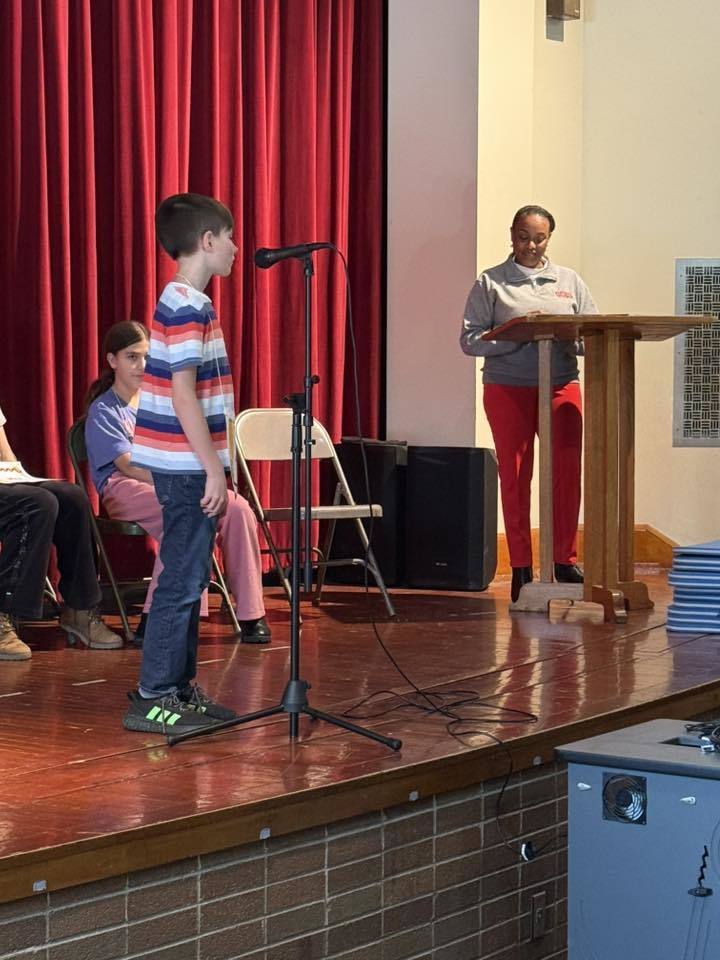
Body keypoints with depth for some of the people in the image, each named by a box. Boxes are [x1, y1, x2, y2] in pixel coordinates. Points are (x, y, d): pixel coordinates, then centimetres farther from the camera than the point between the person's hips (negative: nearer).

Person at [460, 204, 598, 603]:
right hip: (508, 388, -2)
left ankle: (564, 559, 6)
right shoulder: (490, 283, 5)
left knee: (567, 473, -5)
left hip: (561, 387, 2)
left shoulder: (570, 282, 14)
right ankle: (521, 568, 8)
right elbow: (470, 340, -4)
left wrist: (565, 336, -13)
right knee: (515, 478, 1)